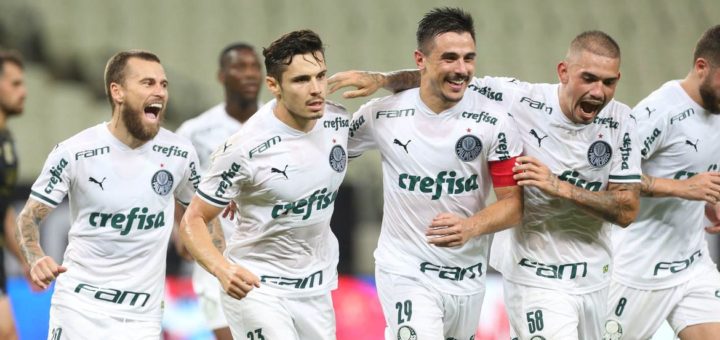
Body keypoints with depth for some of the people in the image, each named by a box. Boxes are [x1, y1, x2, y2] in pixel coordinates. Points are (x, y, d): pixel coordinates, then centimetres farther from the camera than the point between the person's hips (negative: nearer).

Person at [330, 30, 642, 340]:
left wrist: (559, 187, -21)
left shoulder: (619, 122, -6)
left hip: (593, 278, 4)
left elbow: (627, 210, -8)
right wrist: (381, 79, -17)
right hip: (537, 279, -4)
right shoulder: (520, 100, -14)